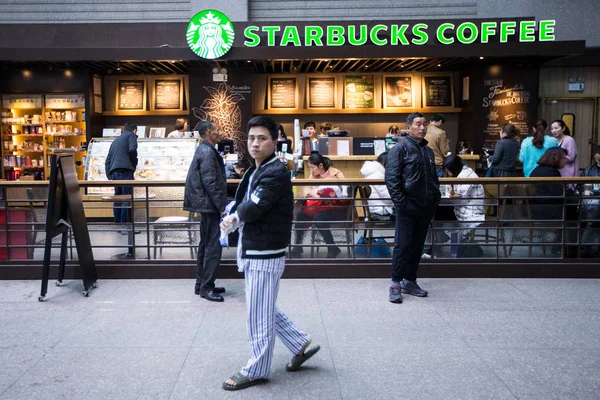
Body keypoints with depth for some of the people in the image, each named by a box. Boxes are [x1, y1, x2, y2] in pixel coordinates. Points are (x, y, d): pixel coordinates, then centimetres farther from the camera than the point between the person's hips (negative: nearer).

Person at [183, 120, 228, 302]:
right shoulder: (207, 152, -15)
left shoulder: (204, 150, 16)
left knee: (206, 245, 14)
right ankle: (206, 287, 0)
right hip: (210, 205, -11)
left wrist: (220, 205, 20)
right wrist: (221, 207, -19)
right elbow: (210, 183, -21)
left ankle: (201, 284, 22)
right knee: (213, 246, -6)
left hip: (206, 205, 11)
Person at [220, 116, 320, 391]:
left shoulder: (276, 173, -19)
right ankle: (300, 344, 34)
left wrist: (235, 215, -5)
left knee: (259, 315, 3)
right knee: (265, 310, 20)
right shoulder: (256, 170, 12)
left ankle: (257, 370, 19)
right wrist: (234, 219, -7)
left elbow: (252, 209, -27)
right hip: (254, 252, 10)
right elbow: (242, 205, 15)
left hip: (265, 255, -10)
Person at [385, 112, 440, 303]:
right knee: (402, 245, -5)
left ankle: (410, 281, 22)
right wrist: (400, 202, -16)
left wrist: (435, 199, 11)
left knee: (417, 246, 12)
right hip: (408, 207, -7)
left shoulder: (428, 151, 16)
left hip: (426, 207, 7)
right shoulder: (401, 149, -5)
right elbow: (391, 178, -11)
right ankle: (396, 284, 5)